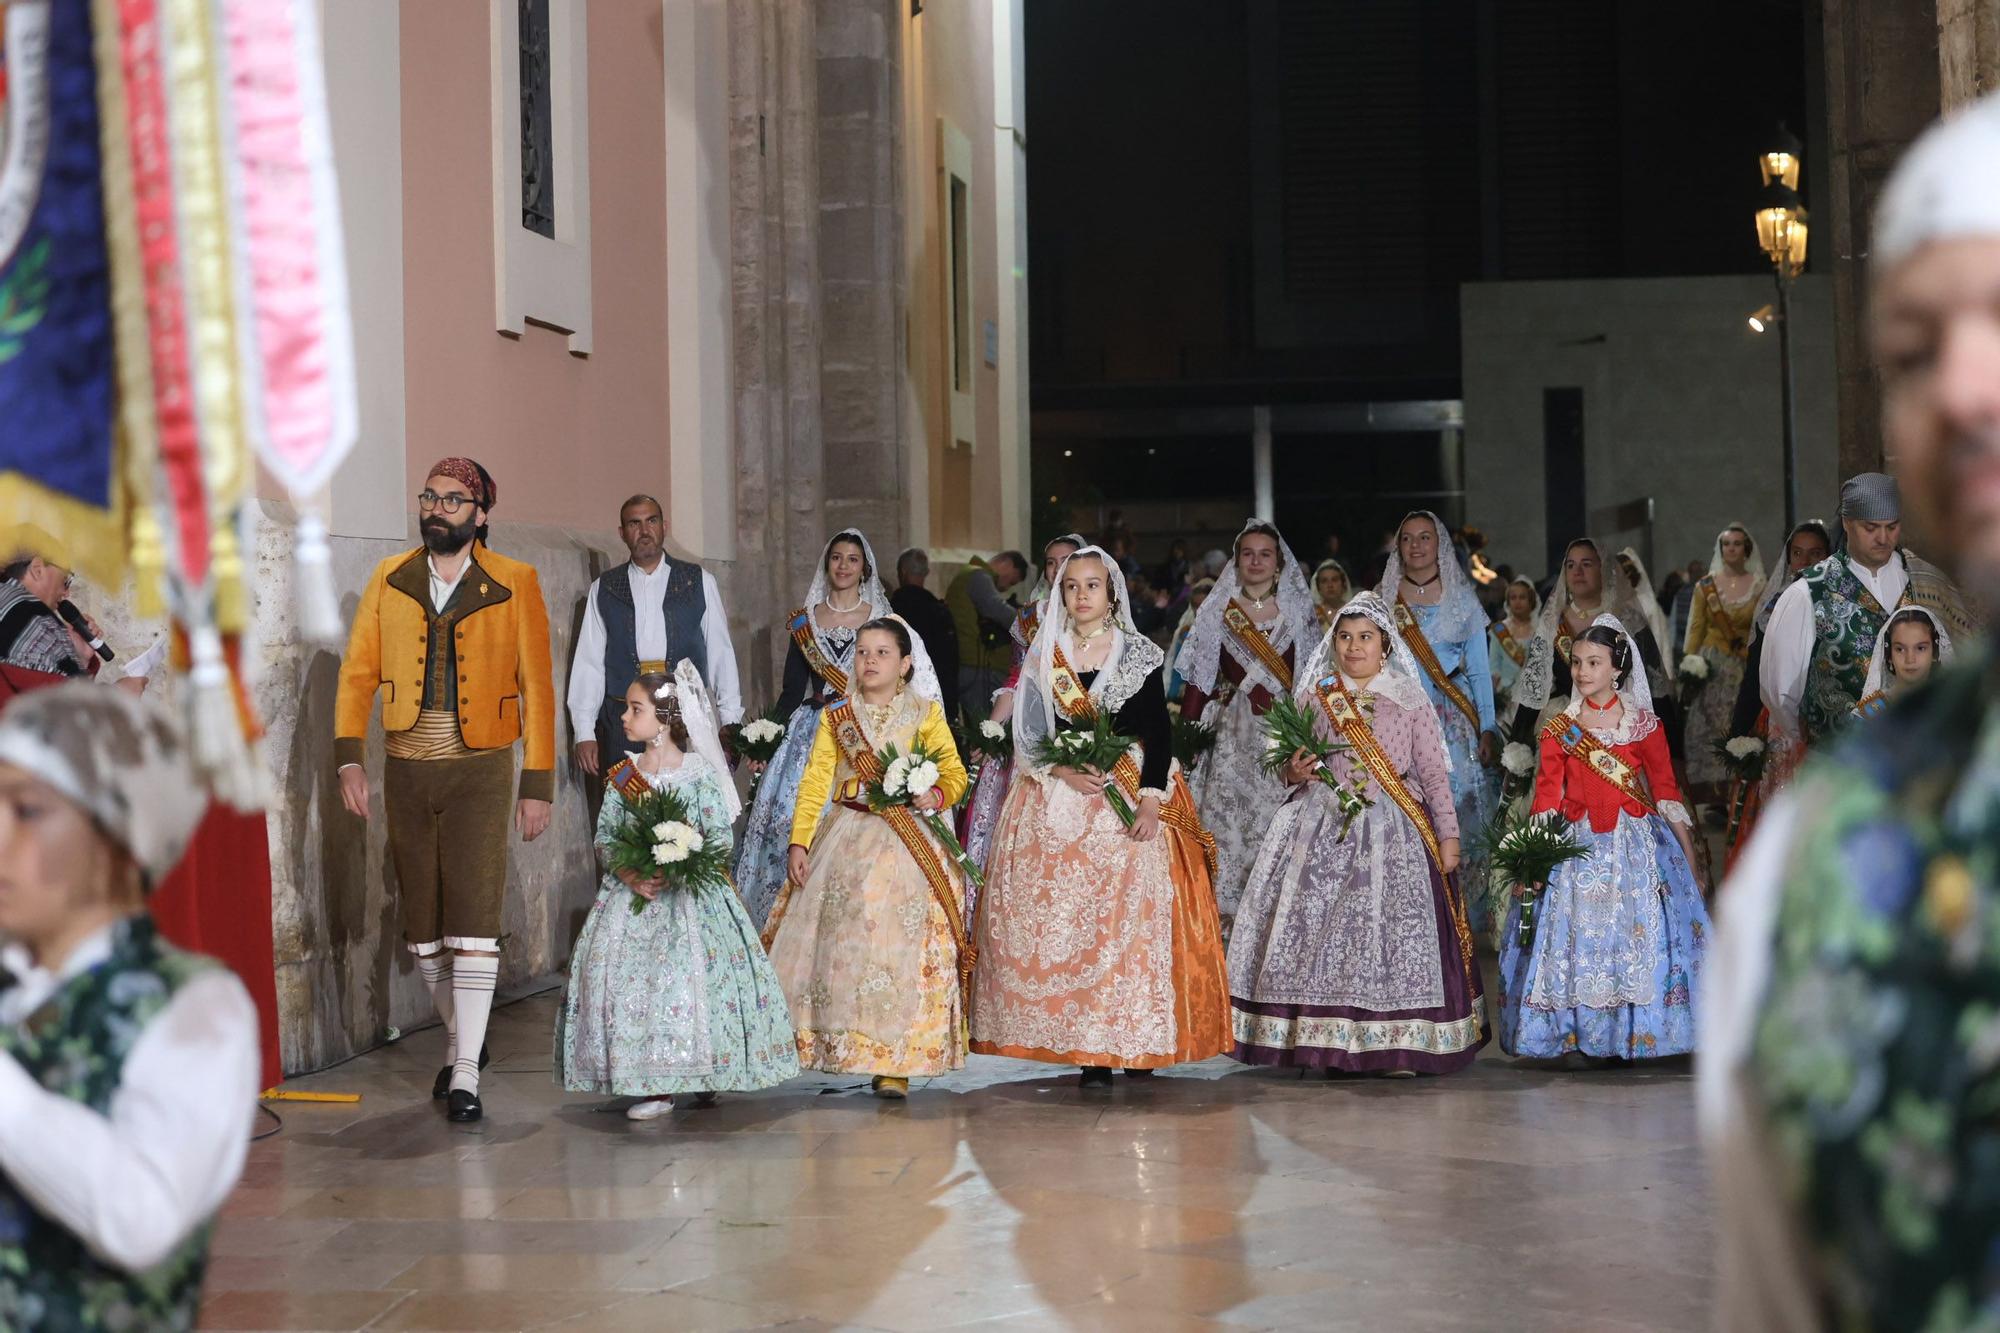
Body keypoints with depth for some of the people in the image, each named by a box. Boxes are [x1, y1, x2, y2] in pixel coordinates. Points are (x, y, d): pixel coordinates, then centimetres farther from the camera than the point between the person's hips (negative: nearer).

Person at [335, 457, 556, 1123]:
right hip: (406, 769, 4)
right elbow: (358, 671, 6)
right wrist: (349, 757, -6)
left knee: (474, 914, -11)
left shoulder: (515, 584, -1)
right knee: (422, 923, 9)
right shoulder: (390, 579, 8)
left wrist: (538, 784, -4)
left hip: (480, 769, -3)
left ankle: (466, 1075, -9)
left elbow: (536, 686, -1)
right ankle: (460, 1037, 30)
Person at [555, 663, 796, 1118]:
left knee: (689, 970, -16)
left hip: (689, 893, -3)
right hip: (631, 892, 4)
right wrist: (630, 875, -12)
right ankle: (654, 1085, -5)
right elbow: (605, 834, 6)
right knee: (614, 970, -10)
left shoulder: (699, 773, -4)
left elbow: (720, 836, -6)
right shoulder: (622, 775, 7)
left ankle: (701, 1073, 0)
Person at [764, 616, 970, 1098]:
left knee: (900, 947, -5)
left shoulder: (925, 714, 3)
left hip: (907, 844, -2)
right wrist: (800, 841, -5)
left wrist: (936, 795, -19)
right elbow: (815, 781, 3)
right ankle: (834, 1045, 14)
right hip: (845, 840, 2)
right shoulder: (836, 716, 8)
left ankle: (895, 1062, -2)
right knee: (838, 944, 2)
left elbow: (955, 774, 3)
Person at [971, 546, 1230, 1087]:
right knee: (1060, 915, -6)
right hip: (1057, 800, 2)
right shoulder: (1044, 657, 11)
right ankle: (1086, 1046, -4)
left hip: (1129, 800, -2)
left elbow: (1159, 734, -1)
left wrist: (1150, 801, -14)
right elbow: (1030, 735, 8)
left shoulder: (1139, 655, 4)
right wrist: (1065, 772, -10)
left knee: (1129, 911, -11)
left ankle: (1131, 1041, -6)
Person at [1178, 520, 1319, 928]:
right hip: (1230, 737, 0)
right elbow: (1198, 680, 5)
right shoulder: (1217, 613, 7)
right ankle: (1224, 911, 1)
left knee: (1277, 825, -6)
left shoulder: (1298, 613, 7)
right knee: (1225, 817, -5)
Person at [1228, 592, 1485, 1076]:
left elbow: (1434, 773, 4)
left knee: (1391, 929, -8)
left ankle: (1394, 1045, -3)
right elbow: (1293, 768, 16)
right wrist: (1295, 772, -7)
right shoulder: (1313, 698, 11)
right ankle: (1325, 1042, 0)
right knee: (1320, 928, -5)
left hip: (1392, 832, -2)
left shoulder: (1412, 700, 5)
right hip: (1322, 831, 2)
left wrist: (1448, 836, -1)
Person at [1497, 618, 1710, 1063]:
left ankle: (1633, 1034, 4)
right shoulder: (1558, 730, 5)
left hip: (1635, 843, -1)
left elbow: (1666, 791, 3)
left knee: (1639, 939, -5)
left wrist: (1690, 857, 2)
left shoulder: (1644, 724, 1)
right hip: (1577, 848, 1)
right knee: (1576, 939, -1)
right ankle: (1581, 1035, 7)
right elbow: (1546, 797, 3)